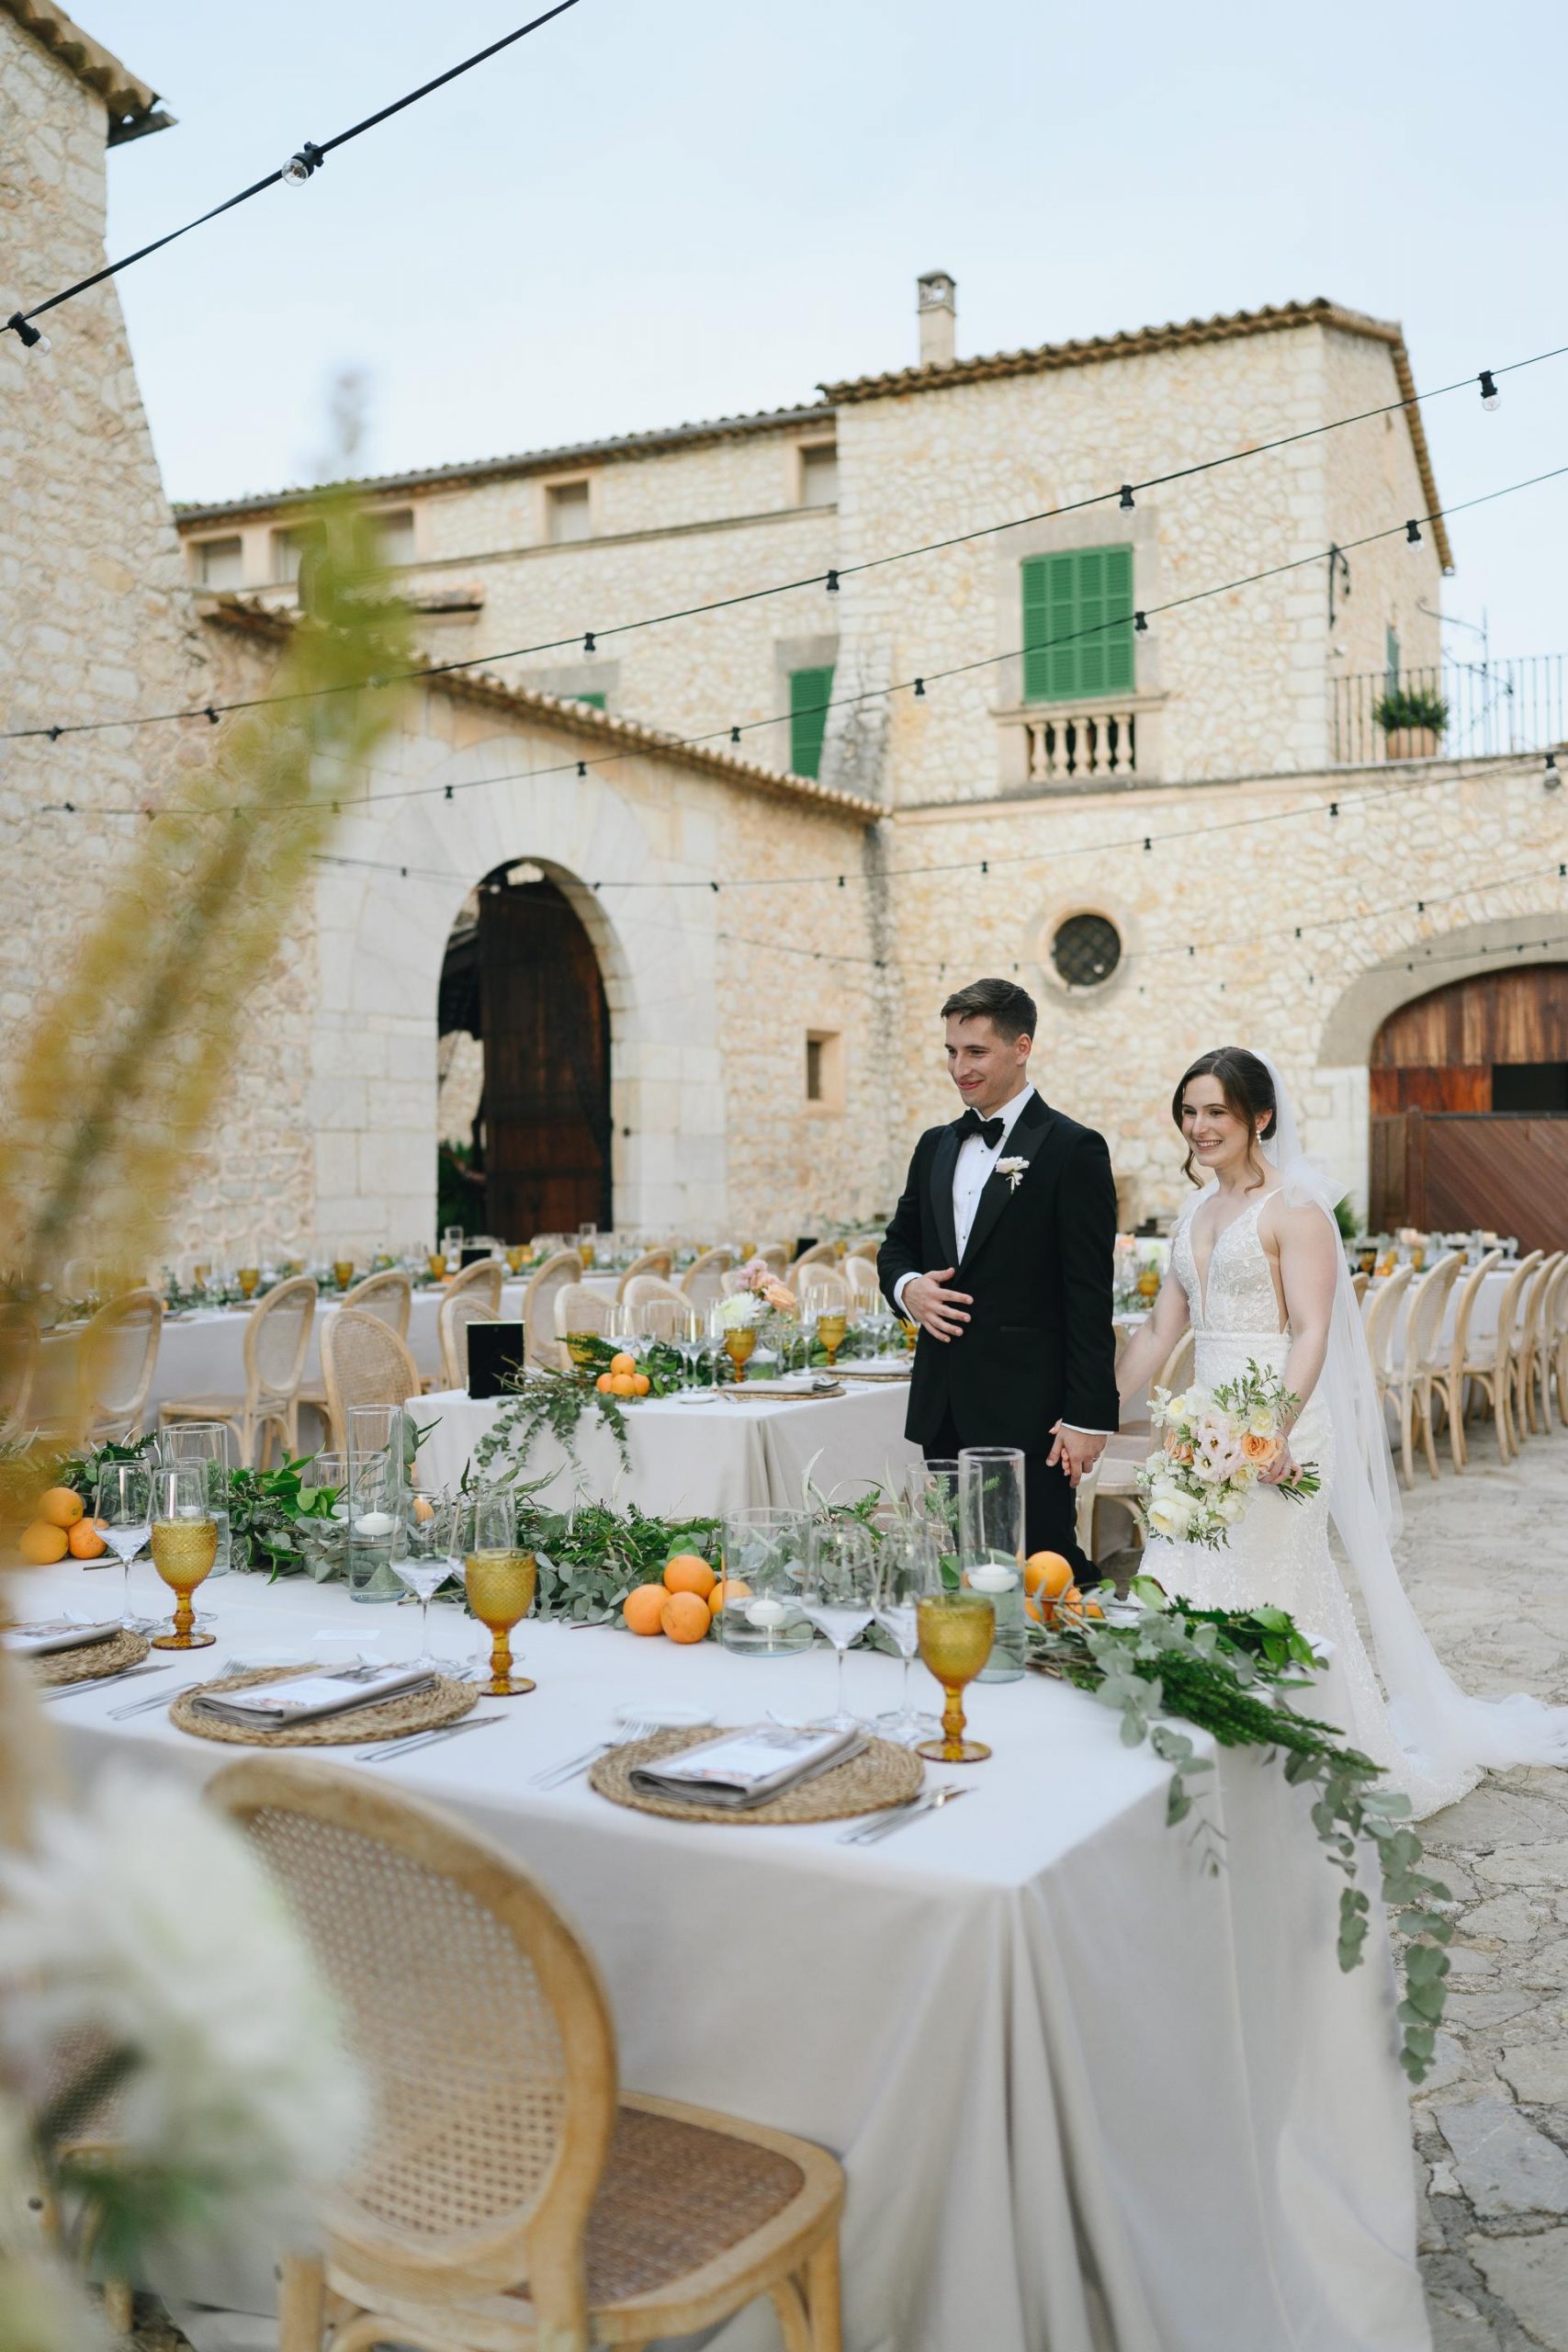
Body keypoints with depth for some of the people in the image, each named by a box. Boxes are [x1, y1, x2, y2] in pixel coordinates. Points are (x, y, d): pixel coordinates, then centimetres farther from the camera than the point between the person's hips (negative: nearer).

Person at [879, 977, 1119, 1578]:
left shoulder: (1074, 1150, -6)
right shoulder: (935, 1146, 14)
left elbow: (1090, 1297, -10)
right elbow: (898, 1245, 22)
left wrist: (1087, 1416, -14)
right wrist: (907, 1286, -2)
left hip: (1027, 1410, -6)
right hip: (945, 1409, 6)